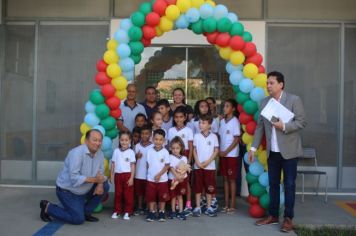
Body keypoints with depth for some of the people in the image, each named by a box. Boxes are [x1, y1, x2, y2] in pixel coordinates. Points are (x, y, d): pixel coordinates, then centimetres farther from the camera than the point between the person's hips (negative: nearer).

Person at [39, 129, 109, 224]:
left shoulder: (100, 154, -4)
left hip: (83, 191, 8)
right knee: (78, 219, -11)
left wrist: (100, 184, -20)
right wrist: (94, 179, -33)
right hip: (67, 191, -8)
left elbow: (100, 172, 1)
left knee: (104, 186, -1)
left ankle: (85, 212, 12)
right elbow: (74, 178, -32)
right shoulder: (77, 153, -27)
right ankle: (48, 207, 7)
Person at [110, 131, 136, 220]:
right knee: (118, 194, 10)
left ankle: (127, 212, 12)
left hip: (127, 175, -2)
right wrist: (112, 175, 6)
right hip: (118, 175, 3)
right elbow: (113, 164, 9)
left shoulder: (131, 152, -3)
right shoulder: (116, 151, 5)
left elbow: (133, 166, -3)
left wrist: (131, 178, -8)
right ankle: (117, 211, 20)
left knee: (128, 194, 2)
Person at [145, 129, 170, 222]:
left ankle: (161, 213, 20)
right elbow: (148, 164, 6)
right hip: (151, 179, 2)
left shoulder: (165, 152, -8)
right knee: (151, 196, 8)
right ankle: (151, 213, 19)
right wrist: (149, 173, -2)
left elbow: (167, 165, -8)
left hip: (162, 179, -2)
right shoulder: (150, 151, -1)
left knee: (162, 197, 7)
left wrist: (159, 174, -15)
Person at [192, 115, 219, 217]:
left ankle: (209, 208, 15)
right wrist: (198, 162, -8)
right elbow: (194, 150, 3)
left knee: (210, 187, 5)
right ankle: (197, 207, 12)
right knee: (198, 187, 5)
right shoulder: (196, 136, 2)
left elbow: (216, 151, -1)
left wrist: (208, 161, -11)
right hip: (198, 166, 1)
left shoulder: (213, 136, -1)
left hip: (210, 166, -1)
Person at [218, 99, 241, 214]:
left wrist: (226, 151, -13)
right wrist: (219, 150, -2)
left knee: (232, 179, 1)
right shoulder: (222, 121, 9)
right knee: (225, 178, 9)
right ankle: (226, 204, 16)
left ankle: (232, 205, 9)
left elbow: (237, 139, -11)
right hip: (222, 154, 6)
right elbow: (220, 136, 12)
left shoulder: (235, 121, -9)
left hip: (232, 154, -6)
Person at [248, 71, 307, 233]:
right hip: (272, 152, 5)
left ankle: (288, 218, 14)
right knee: (273, 184, 12)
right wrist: (253, 147, 6)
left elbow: (302, 122, -9)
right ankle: (273, 215, 24)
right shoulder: (264, 102, 6)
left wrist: (284, 126, -23)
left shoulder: (294, 100, -7)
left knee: (289, 185, 3)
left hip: (289, 151, -4)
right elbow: (260, 127, 9)